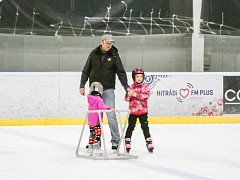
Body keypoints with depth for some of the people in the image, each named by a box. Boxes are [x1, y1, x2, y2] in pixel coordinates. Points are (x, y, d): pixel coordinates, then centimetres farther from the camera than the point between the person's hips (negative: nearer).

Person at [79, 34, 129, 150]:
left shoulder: (114, 56, 1)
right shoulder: (93, 54, 6)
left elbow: (121, 73, -2)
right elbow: (86, 71, 11)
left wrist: (126, 86, -13)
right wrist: (82, 85, 5)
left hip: (108, 89, -2)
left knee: (111, 116, -8)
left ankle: (115, 141, -3)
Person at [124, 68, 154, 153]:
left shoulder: (145, 87, -1)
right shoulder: (131, 87, 3)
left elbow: (145, 96, -18)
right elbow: (126, 98, 1)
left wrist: (135, 94, -24)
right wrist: (129, 95, -23)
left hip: (143, 111, -1)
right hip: (133, 111, 1)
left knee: (145, 127, 3)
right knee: (130, 127, 5)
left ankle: (148, 142, 9)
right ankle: (127, 142, 13)